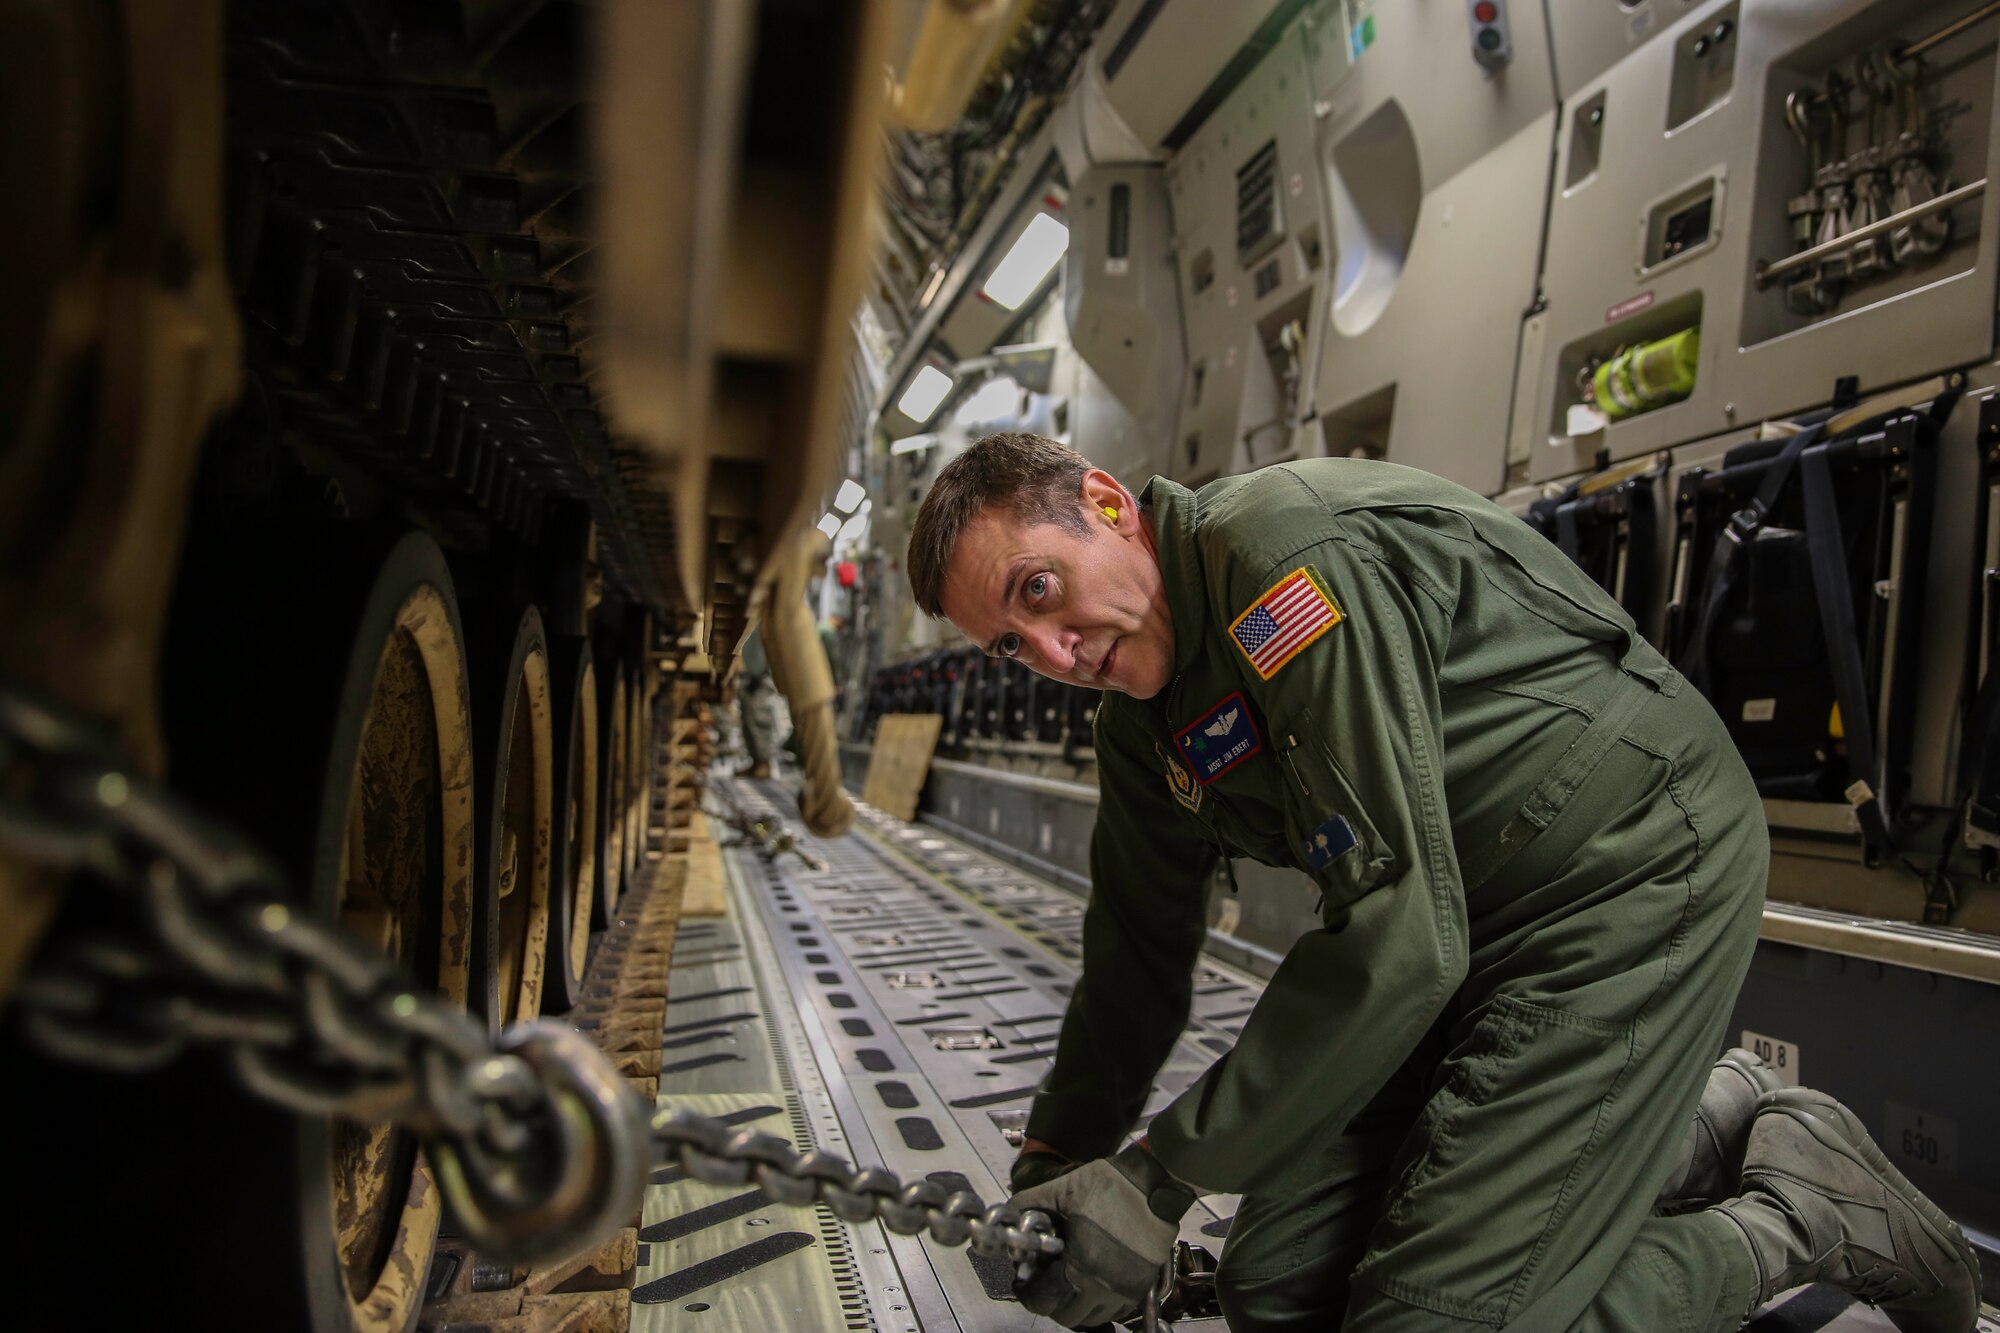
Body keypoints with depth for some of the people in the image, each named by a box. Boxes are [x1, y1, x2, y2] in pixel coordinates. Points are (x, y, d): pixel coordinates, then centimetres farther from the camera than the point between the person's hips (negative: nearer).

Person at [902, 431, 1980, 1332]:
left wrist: (1157, 1180, -20)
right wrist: (1051, 1169, 8)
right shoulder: (1143, 721, 4)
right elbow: (1139, 955, 12)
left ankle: (1799, 1211, 11)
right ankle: (1707, 1126, 17)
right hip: (1472, 926, 9)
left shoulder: (1284, 546, -25)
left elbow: (1402, 932, -28)